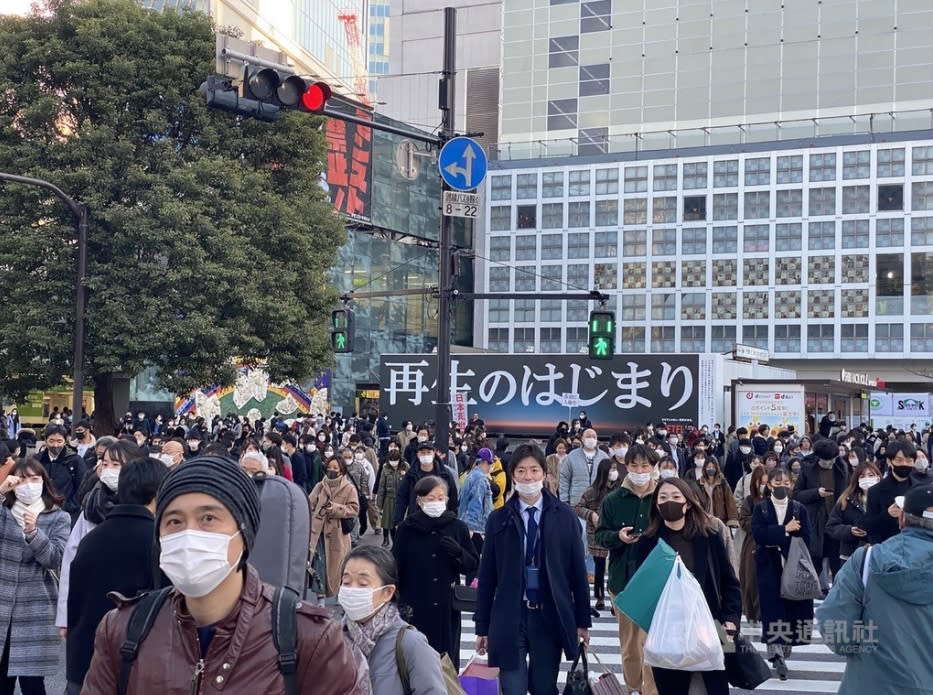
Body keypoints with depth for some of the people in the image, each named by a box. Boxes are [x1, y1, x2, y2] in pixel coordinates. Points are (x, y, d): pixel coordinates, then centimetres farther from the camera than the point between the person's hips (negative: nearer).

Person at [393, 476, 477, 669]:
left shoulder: (458, 527, 3)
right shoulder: (407, 529, 0)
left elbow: (473, 565, 7)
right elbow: (396, 568, 3)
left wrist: (458, 553, -13)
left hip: (447, 609, 1)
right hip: (415, 609, -1)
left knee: (446, 660, 3)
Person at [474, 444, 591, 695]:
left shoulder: (565, 516, 1)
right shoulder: (498, 519, 1)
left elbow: (578, 571, 4)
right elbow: (487, 577, 3)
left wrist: (583, 620, 3)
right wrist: (482, 626, 3)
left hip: (550, 618, 0)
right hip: (510, 619, 0)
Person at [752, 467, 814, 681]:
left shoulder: (799, 509, 7)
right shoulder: (760, 509, 4)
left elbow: (806, 539, -2)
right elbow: (758, 534, -12)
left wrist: (778, 543, -11)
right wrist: (785, 530, -17)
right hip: (769, 566, -1)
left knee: (791, 608, 3)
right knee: (772, 609, -9)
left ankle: (785, 648, 19)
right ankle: (777, 656, -12)